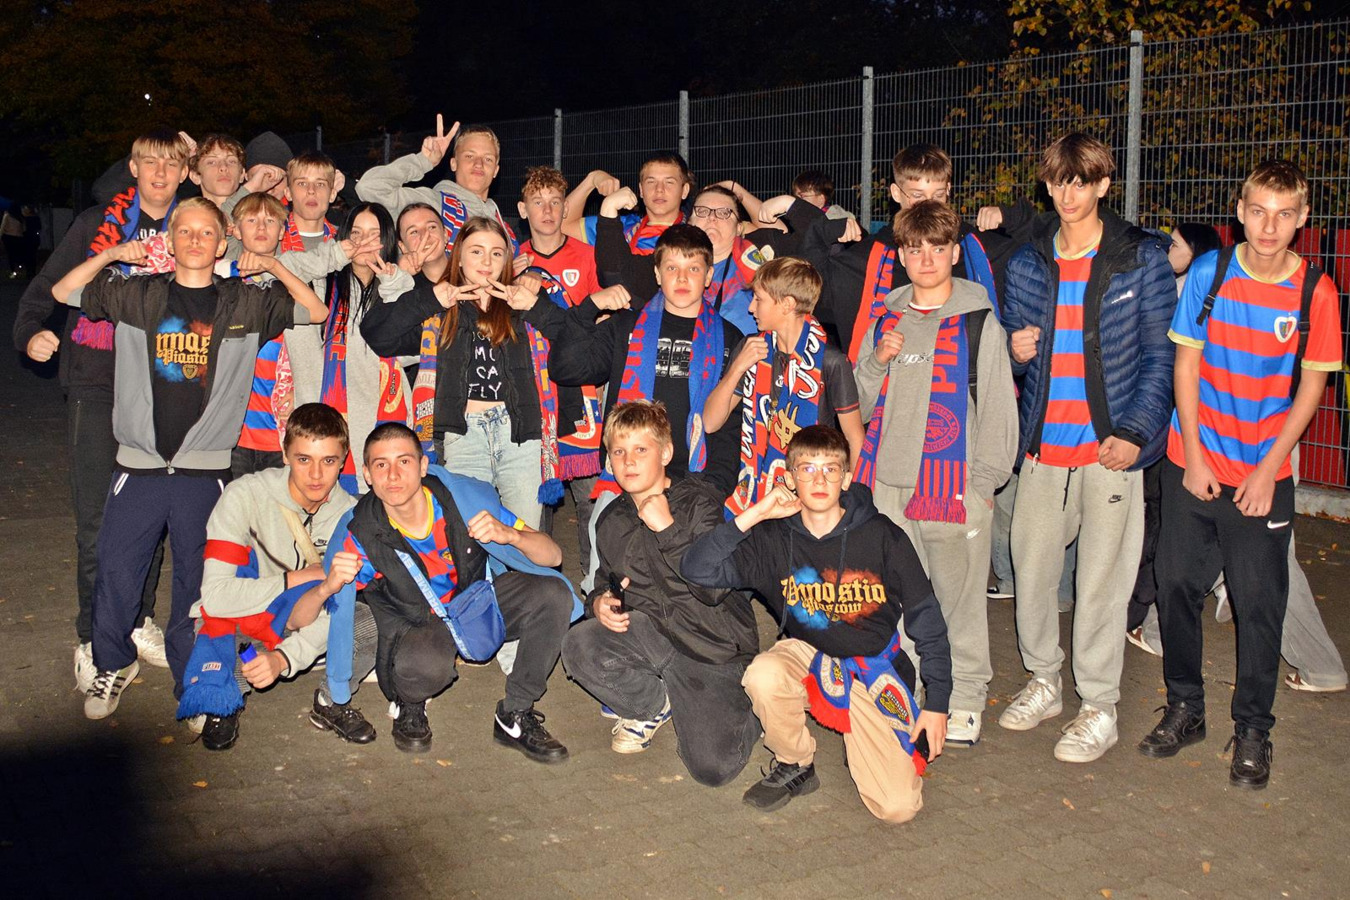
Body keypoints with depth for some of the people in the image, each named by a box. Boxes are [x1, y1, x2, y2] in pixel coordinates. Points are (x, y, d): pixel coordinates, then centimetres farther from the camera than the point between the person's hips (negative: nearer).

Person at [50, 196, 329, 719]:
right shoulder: (137, 295, 7)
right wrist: (110, 254, 2)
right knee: (115, 573, 3)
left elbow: (317, 312, 6)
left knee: (198, 582, 6)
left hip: (206, 469, 0)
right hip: (139, 464, 1)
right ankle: (113, 665, 27)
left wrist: (273, 266, -2)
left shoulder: (245, 304, 5)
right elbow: (63, 293, 13)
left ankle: (192, 683, 23)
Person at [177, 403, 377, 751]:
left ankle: (333, 700, 2)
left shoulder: (349, 514, -10)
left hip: (302, 631, 2)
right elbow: (214, 595, -27)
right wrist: (303, 577, -25)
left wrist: (285, 657, -33)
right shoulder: (245, 495, -20)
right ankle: (220, 700, -13)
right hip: (230, 632, -2)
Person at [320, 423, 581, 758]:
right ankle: (410, 707, 2)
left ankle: (515, 717, -6)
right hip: (415, 626, -3)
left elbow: (553, 556, -18)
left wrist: (510, 535, -39)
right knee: (424, 665, -39)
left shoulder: (466, 497, -21)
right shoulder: (358, 535, -21)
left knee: (554, 594, -24)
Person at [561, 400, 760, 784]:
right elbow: (607, 581, 23)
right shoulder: (611, 522, 5)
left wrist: (667, 529, -27)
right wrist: (600, 601, -2)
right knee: (579, 647, -26)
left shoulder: (698, 501, -13)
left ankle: (743, 706, 18)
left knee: (712, 768, -17)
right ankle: (656, 705, 3)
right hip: (651, 633, 5)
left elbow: (716, 588, -22)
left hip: (713, 644, -5)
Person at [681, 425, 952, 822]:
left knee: (898, 807, -16)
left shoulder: (882, 536, -11)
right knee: (763, 676, -35)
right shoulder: (773, 539, -7)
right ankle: (795, 767, -4)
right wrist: (752, 516, -22)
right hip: (807, 655, 2)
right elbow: (696, 570, -16)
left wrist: (937, 703, -5)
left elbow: (925, 619, -4)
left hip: (875, 669, -1)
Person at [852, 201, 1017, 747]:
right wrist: (877, 362, -3)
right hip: (888, 479, 4)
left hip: (954, 483, -4)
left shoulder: (978, 322, 0)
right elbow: (861, 404, 16)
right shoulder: (886, 321, 14)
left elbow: (997, 405, -1)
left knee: (959, 590, 1)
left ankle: (966, 698, 15)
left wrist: (984, 481, -7)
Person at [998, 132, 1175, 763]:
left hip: (1109, 446, -4)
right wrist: (1015, 350, -6)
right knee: (1030, 569, 9)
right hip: (1042, 445, 4)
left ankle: (1099, 709, 15)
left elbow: (1159, 355, -1)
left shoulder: (1143, 259, -1)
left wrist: (1135, 432, -11)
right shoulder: (1026, 263, 10)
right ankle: (1043, 682, 29)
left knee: (1102, 580, 0)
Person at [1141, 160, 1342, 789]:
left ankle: (1252, 730, 19)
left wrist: (1267, 470, -7)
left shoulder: (1316, 292, -6)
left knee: (1259, 603, 3)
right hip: (1192, 466, 1)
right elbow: (1186, 364, 0)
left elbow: (1312, 384, -2)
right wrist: (1193, 456, -5)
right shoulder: (1208, 274, -4)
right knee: (1177, 586, 6)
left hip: (1263, 476, -1)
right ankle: (1185, 709, 25)